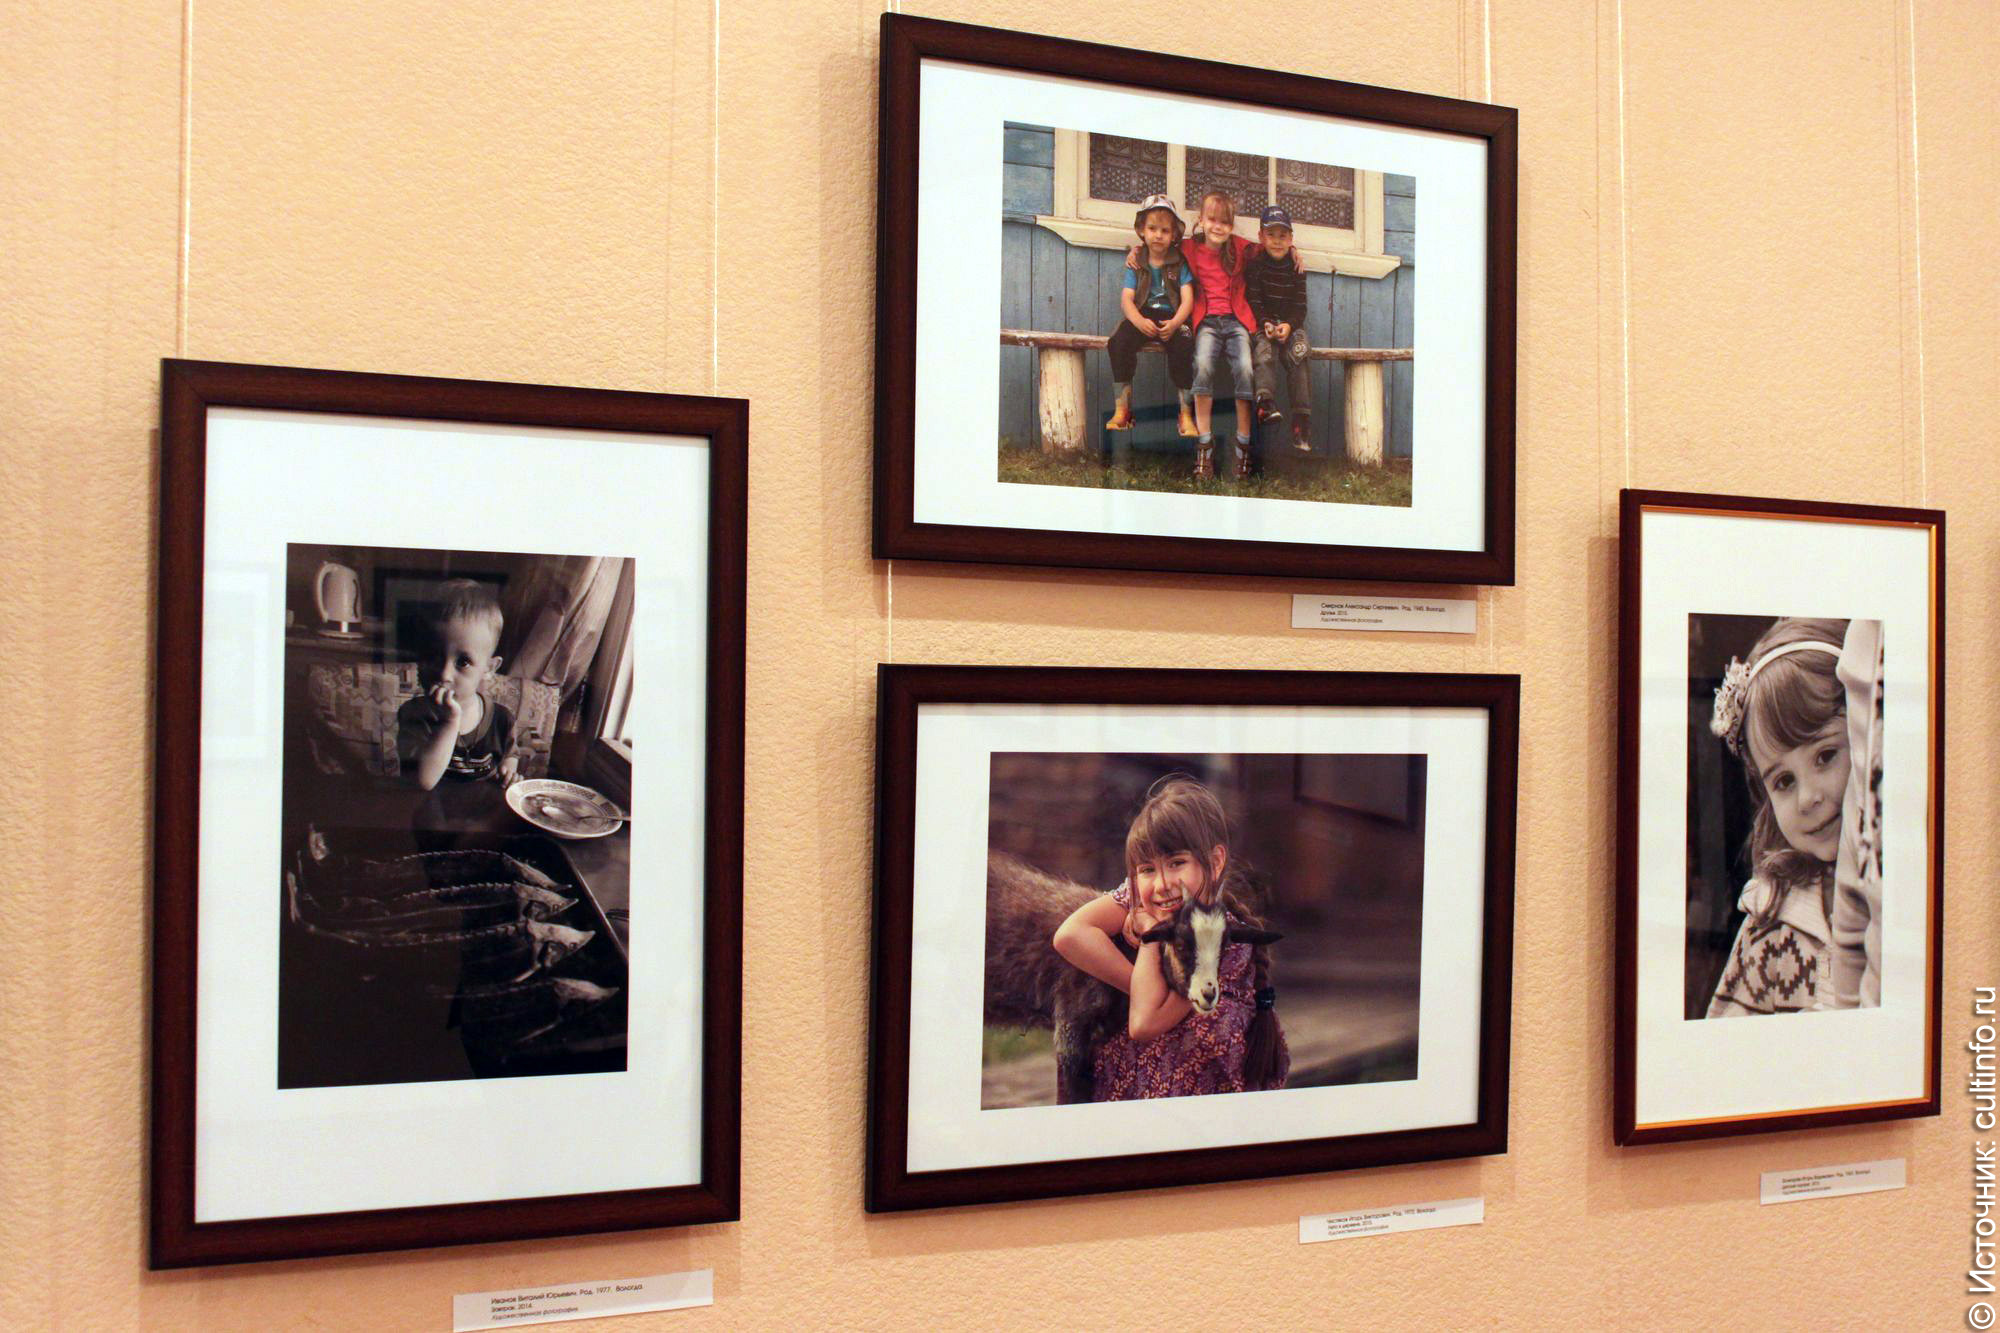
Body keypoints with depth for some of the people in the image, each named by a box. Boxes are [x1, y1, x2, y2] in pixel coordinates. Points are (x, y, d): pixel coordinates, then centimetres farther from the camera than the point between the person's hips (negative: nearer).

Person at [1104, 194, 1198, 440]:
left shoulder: (1180, 264, 6)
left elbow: (1187, 299, -4)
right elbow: (1126, 299, -1)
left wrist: (1175, 323, -25)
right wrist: (1140, 322, -22)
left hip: (1171, 319, -2)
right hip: (1143, 316, 2)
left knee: (1183, 345, -33)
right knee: (1119, 341, -29)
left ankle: (1186, 412, -24)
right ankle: (1122, 408, -21)